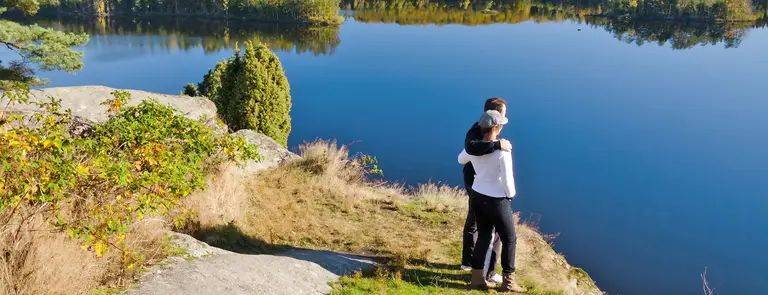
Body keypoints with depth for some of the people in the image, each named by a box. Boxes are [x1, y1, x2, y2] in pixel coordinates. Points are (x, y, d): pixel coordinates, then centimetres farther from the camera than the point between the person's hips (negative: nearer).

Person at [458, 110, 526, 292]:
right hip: (496, 201, -6)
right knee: (509, 240, 12)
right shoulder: (503, 151, -24)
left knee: (484, 236, 19)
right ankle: (508, 282, 21)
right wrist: (511, 194, 0)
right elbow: (507, 181, -21)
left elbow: (461, 160, 17)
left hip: (477, 196, 6)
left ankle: (477, 279, 23)